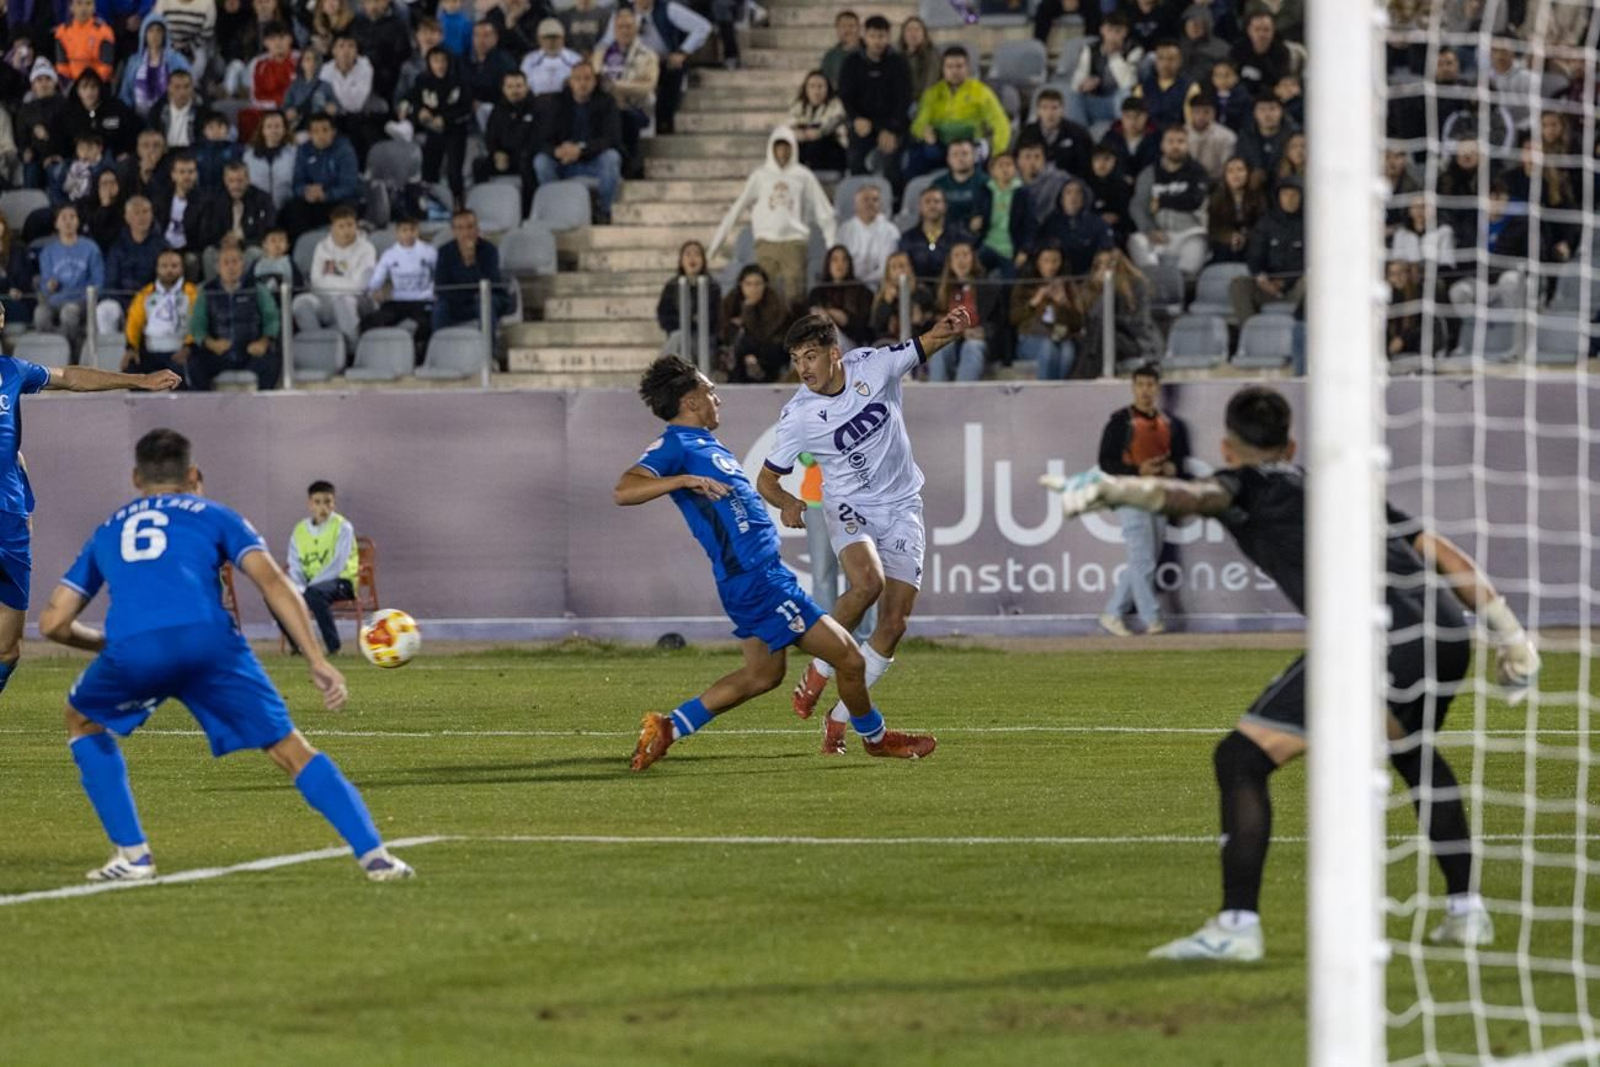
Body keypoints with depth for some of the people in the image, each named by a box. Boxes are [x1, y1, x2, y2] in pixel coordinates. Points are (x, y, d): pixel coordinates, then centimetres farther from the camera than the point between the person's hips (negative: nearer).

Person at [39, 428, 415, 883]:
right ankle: (373, 854, -5)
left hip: (132, 648, 1)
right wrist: (316, 660, 8)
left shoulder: (108, 531, 34)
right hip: (208, 638, -1)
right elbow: (272, 582, 12)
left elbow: (53, 622, 29)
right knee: (289, 749, 9)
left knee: (83, 721, 31)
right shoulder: (213, 516, 29)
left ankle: (132, 853, 20)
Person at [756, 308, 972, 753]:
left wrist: (951, 327, -19)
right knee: (867, 581, -34)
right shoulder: (798, 416, -14)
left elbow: (929, 344, 5)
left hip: (902, 508, 3)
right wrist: (786, 503, -27)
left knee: (893, 624, -5)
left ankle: (839, 720, 6)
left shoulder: (874, 366, -10)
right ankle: (820, 670, -11)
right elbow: (766, 479, -5)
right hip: (849, 508, -3)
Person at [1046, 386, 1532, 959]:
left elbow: (1195, 495, -10)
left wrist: (1110, 490, -26)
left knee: (1242, 760, -2)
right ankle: (1465, 911, 37)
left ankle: (1237, 924, -12)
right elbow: (1437, 549, 32)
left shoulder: (1248, 485, 14)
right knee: (1414, 754, 37)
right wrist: (1506, 628, 36)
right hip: (1450, 635, 7)